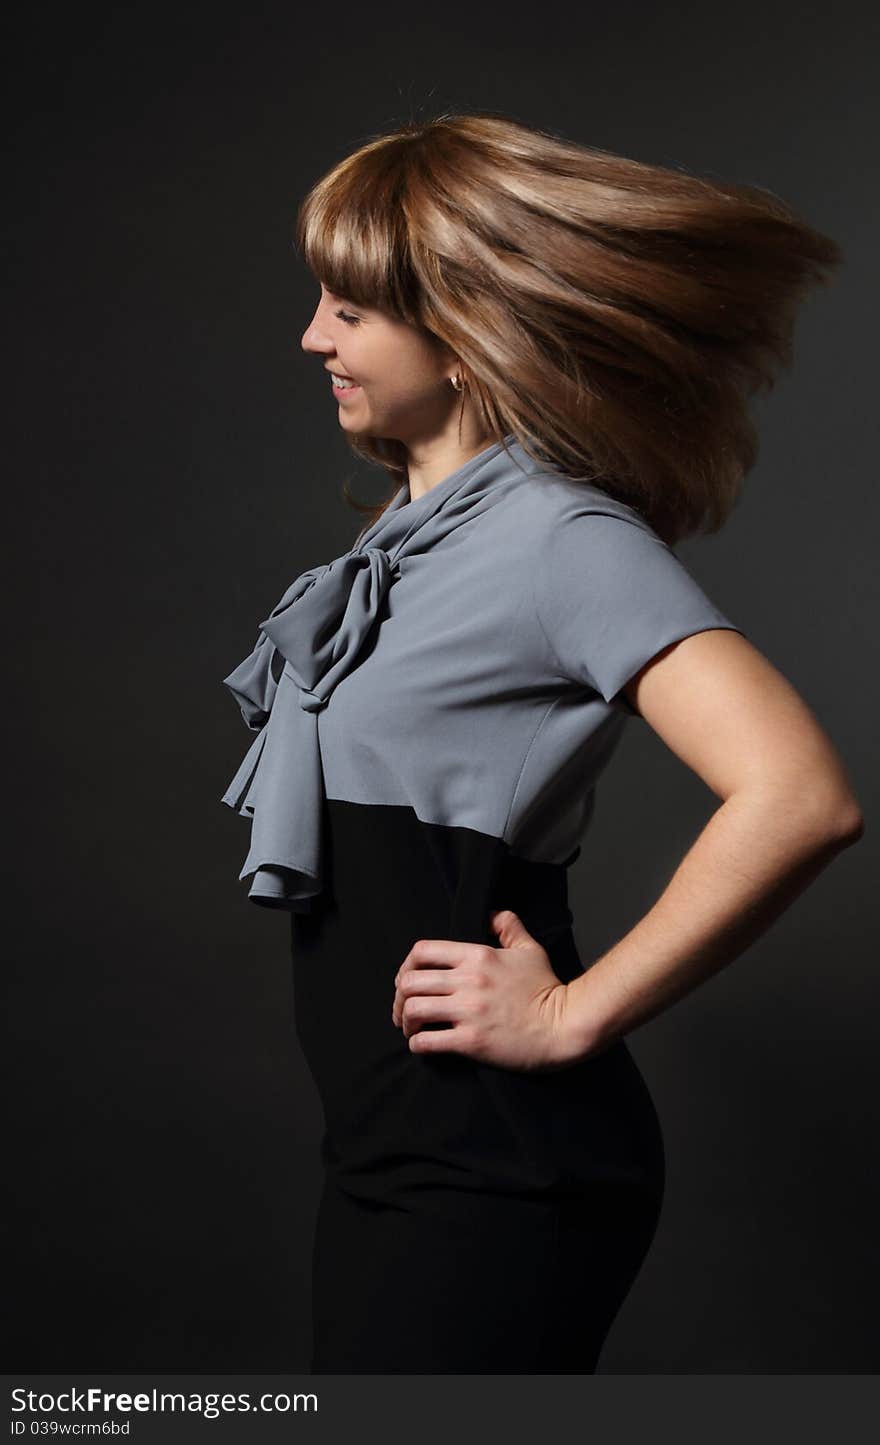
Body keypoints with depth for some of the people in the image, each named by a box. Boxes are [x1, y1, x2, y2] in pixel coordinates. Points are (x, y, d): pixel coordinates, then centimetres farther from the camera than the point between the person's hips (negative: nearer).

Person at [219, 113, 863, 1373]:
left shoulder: (562, 536, -17)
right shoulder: (413, 526, 10)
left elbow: (799, 798, -29)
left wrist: (571, 1017, -22)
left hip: (493, 1173, -9)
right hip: (390, 1150, 9)